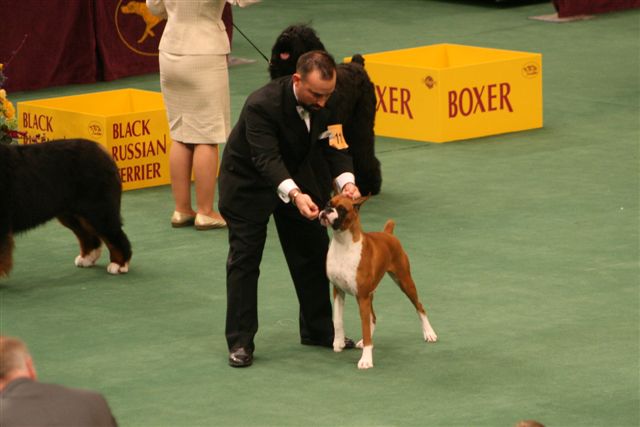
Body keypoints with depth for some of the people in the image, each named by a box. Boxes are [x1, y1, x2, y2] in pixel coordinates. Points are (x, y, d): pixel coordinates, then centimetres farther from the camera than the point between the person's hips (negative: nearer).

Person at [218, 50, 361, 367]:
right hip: (249, 180, -6)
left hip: (297, 176, 6)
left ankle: (318, 330, 22)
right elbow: (267, 159, -43)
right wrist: (295, 194, -57)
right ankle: (240, 342, 1)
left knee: (313, 252, 9)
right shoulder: (262, 104, -37)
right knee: (244, 258, -4)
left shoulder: (325, 101, -19)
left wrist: (346, 181, -31)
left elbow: (331, 146, -12)